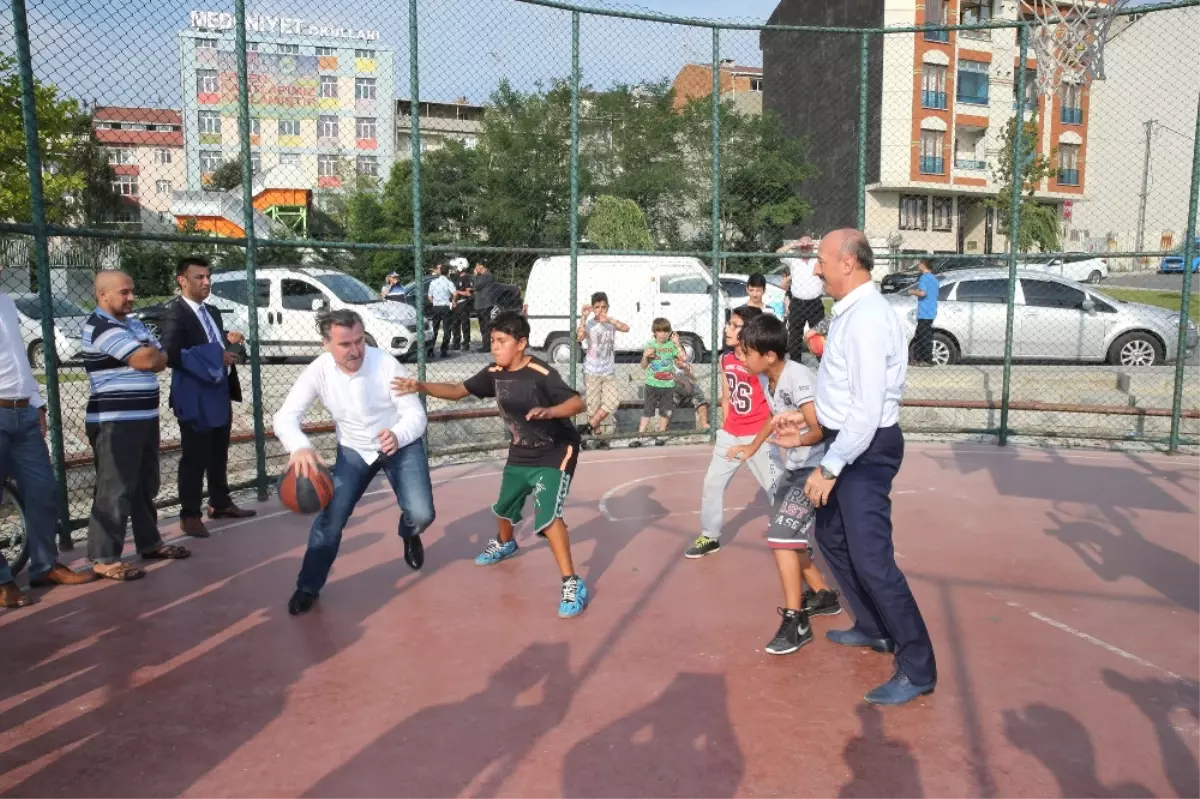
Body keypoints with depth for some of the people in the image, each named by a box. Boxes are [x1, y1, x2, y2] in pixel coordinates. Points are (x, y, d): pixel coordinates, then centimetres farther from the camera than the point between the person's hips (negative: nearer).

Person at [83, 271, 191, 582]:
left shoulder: (134, 323, 16)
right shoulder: (101, 326, -13)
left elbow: (162, 359, 13)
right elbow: (146, 360, -21)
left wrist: (149, 354, -6)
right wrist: (152, 353, 0)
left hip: (145, 417, 9)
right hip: (115, 422, -9)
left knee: (146, 486, 17)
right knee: (115, 491, -7)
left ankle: (150, 543, 29)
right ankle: (105, 558, 0)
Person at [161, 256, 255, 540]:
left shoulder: (212, 312, 14)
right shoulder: (174, 313, -13)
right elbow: (172, 355, -24)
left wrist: (229, 341, 3)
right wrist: (215, 357, -24)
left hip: (221, 394, 8)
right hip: (194, 397, -8)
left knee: (219, 454, 17)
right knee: (194, 458, 0)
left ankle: (220, 503, 30)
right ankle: (190, 515, 10)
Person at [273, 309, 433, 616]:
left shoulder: (387, 365, -27)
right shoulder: (318, 371, -21)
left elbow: (416, 414, -25)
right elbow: (285, 417, -25)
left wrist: (398, 436, -49)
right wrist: (300, 447, -48)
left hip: (402, 445, -1)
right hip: (353, 450, 2)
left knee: (421, 515, -15)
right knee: (330, 518, -8)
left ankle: (409, 534, 24)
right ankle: (308, 587, 15)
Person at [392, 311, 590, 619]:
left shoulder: (541, 373, -26)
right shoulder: (494, 373, -6)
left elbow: (578, 402, -33)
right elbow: (458, 390, 0)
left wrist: (549, 411, -53)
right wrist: (421, 386, -15)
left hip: (555, 452, -7)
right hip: (521, 453, 8)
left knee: (547, 516, -23)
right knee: (504, 506, 25)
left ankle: (572, 583, -13)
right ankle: (504, 544, 59)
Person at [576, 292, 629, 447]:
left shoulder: (611, 323, 2)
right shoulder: (588, 323, -5)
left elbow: (626, 328, -19)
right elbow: (580, 337, -26)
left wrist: (608, 319, -33)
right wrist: (583, 317, -31)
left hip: (609, 372, 3)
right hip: (592, 372, -3)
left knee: (612, 402, -11)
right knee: (594, 404, 1)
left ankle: (589, 426, 0)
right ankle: (599, 436, 13)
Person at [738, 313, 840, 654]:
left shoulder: (797, 377, -25)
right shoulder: (768, 379, 2)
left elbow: (821, 429, -32)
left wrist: (798, 440, -52)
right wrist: (751, 448, 31)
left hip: (815, 468, -10)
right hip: (794, 467, 10)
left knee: (781, 536, -13)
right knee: (788, 536, 17)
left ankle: (796, 621, -3)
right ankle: (823, 596, 35)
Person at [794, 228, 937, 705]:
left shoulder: (866, 319, -23)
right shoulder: (850, 312, 8)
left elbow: (867, 409, -27)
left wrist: (830, 467, -23)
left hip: (866, 448, -11)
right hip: (848, 440, 11)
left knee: (871, 558, -7)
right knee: (831, 535, 22)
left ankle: (918, 670, 8)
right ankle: (873, 628, 39)